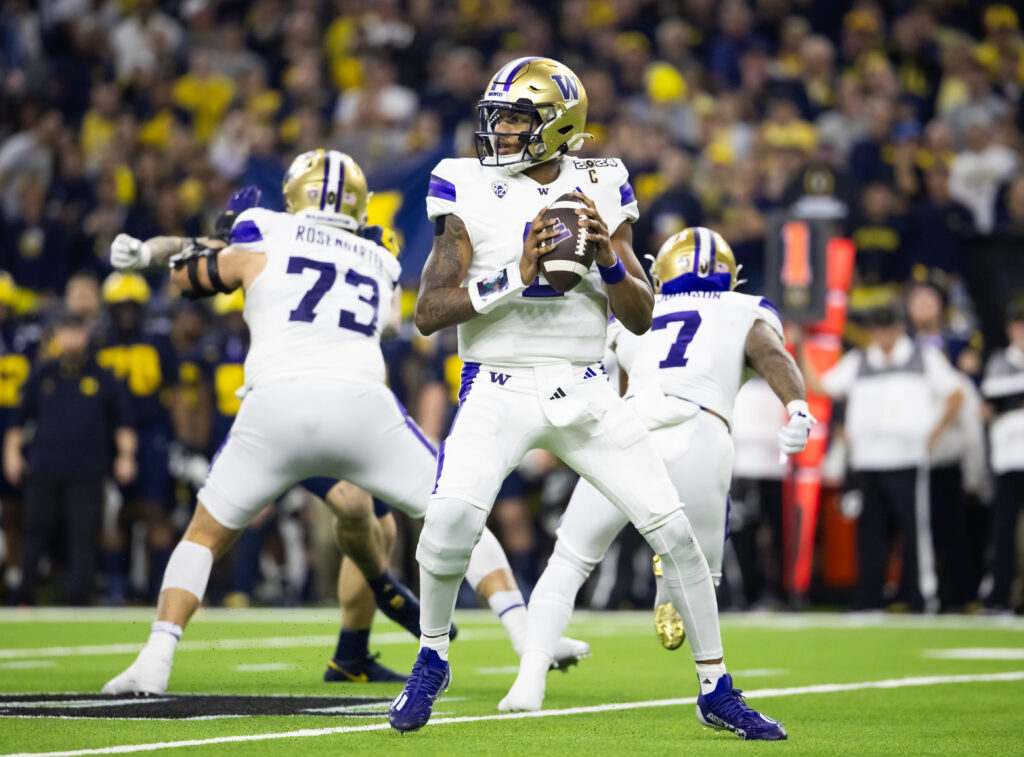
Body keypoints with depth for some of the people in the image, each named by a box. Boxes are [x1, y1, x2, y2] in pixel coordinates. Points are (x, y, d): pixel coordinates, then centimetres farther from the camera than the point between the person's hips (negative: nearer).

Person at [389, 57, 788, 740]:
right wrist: (516, 276, -19)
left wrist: (607, 256, -14)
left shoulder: (601, 190, 5)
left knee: (673, 528, -4)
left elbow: (641, 316, 4)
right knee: (450, 522, -25)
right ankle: (432, 659, 3)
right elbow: (429, 312, -9)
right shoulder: (471, 191, -1)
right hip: (499, 388, -2)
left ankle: (717, 689, 12)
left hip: (585, 390, 2)